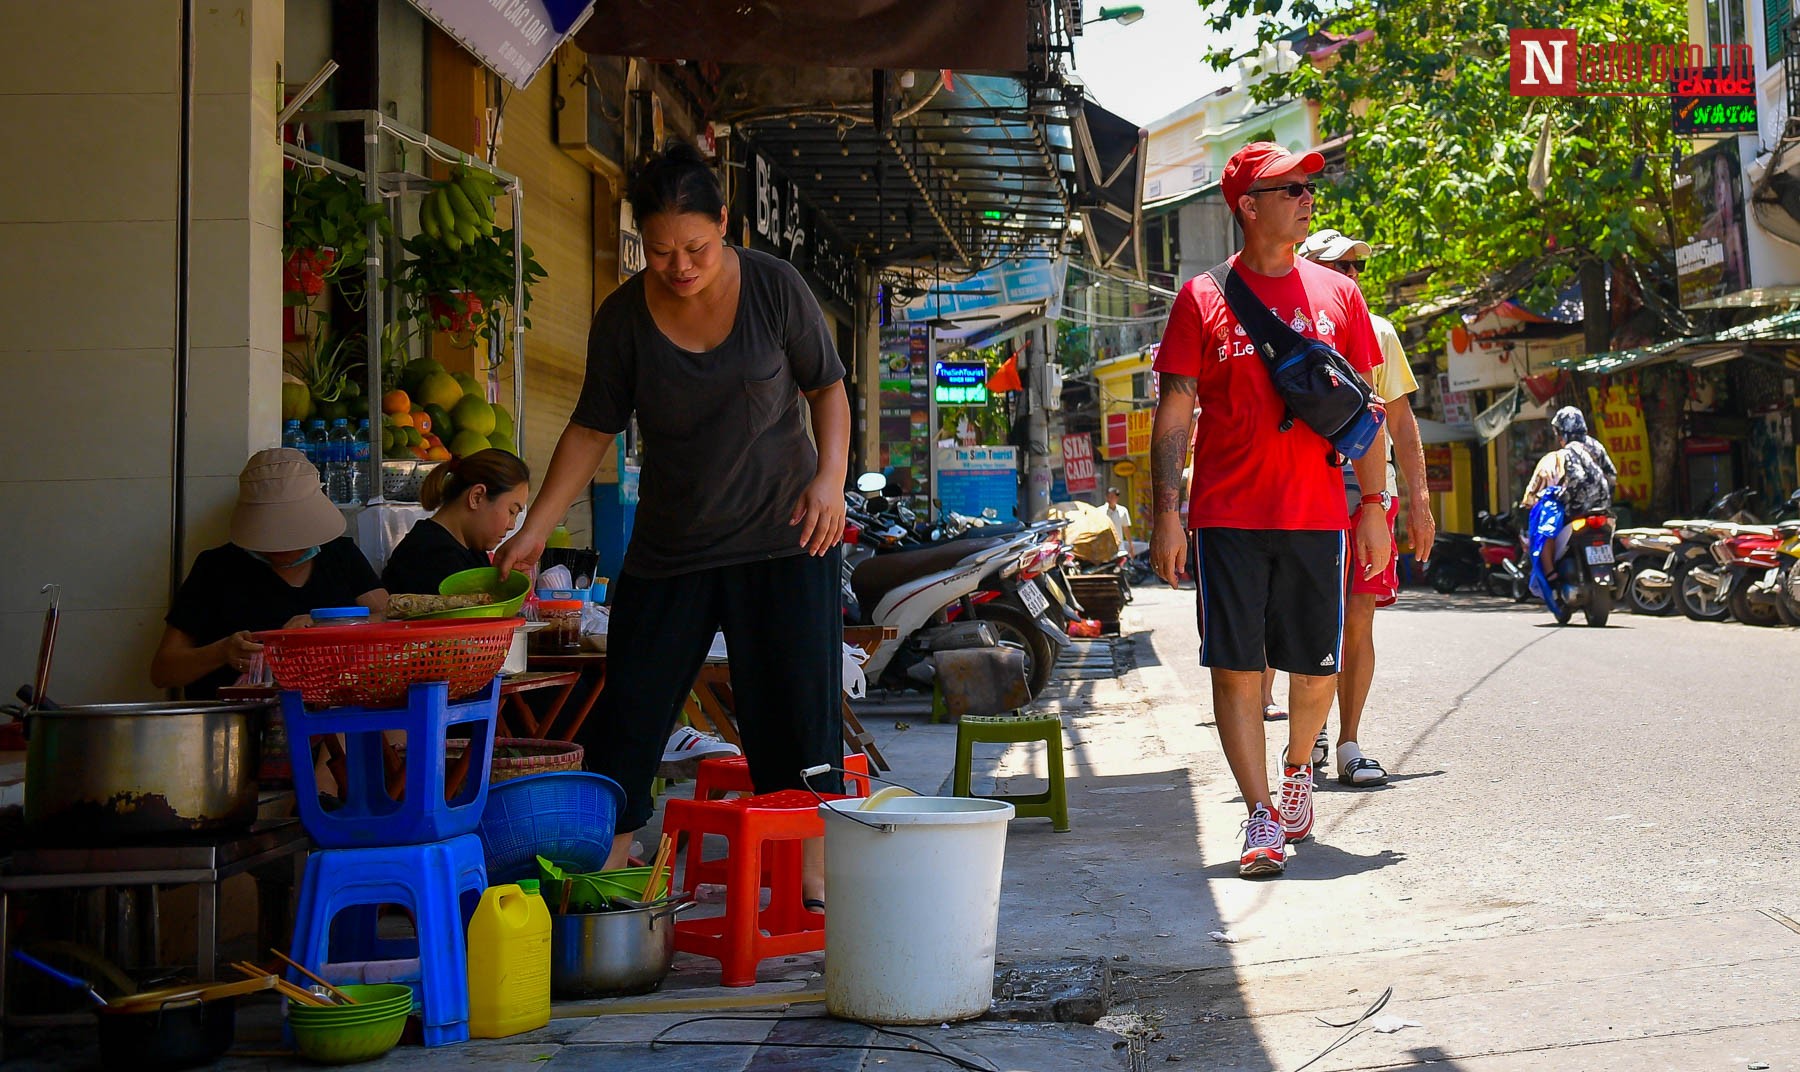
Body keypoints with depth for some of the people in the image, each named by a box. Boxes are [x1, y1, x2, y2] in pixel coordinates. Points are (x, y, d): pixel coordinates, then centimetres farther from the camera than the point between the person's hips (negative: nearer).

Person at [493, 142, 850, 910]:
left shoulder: (775, 287, -8)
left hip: (782, 536, -1)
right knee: (627, 714, 0)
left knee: (798, 717, 0)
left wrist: (831, 478, -13)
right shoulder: (624, 318, -5)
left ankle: (813, 887, 10)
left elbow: (827, 387, 3)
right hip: (669, 549, 2)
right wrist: (534, 529, -5)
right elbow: (593, 429, 2)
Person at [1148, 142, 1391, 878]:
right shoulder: (1203, 299, 3)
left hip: (1317, 514, 2)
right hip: (1227, 514, -2)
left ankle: (1296, 768, 36)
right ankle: (1262, 816, 3)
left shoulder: (1336, 294, 9)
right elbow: (1174, 415, 1)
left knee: (1317, 666, 7)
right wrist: (1166, 514, -6)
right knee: (1235, 667, -4)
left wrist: (1373, 508, 5)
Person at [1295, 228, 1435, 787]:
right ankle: (1313, 729, 16)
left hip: (1372, 492, 2)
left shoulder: (1378, 333, 13)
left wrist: (1418, 499, 9)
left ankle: (1349, 743, 5)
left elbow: (1401, 421, 16)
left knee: (1357, 619, -2)